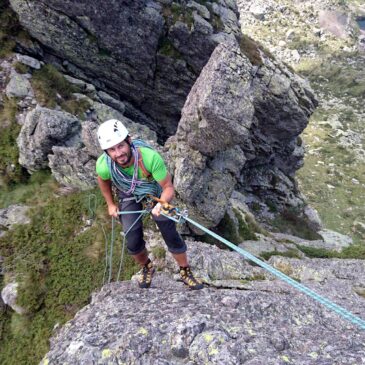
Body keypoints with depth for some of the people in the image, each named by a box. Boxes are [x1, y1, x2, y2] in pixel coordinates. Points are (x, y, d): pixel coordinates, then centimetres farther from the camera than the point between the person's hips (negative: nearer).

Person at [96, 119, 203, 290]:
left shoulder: (150, 157, -42)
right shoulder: (103, 165, -33)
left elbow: (168, 188, -31)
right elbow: (103, 180, -5)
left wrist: (162, 204, -50)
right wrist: (110, 204, 3)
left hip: (154, 190, -1)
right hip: (128, 196, 2)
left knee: (171, 235, -7)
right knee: (133, 242, -4)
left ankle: (185, 272, 18)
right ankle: (147, 267, 30)